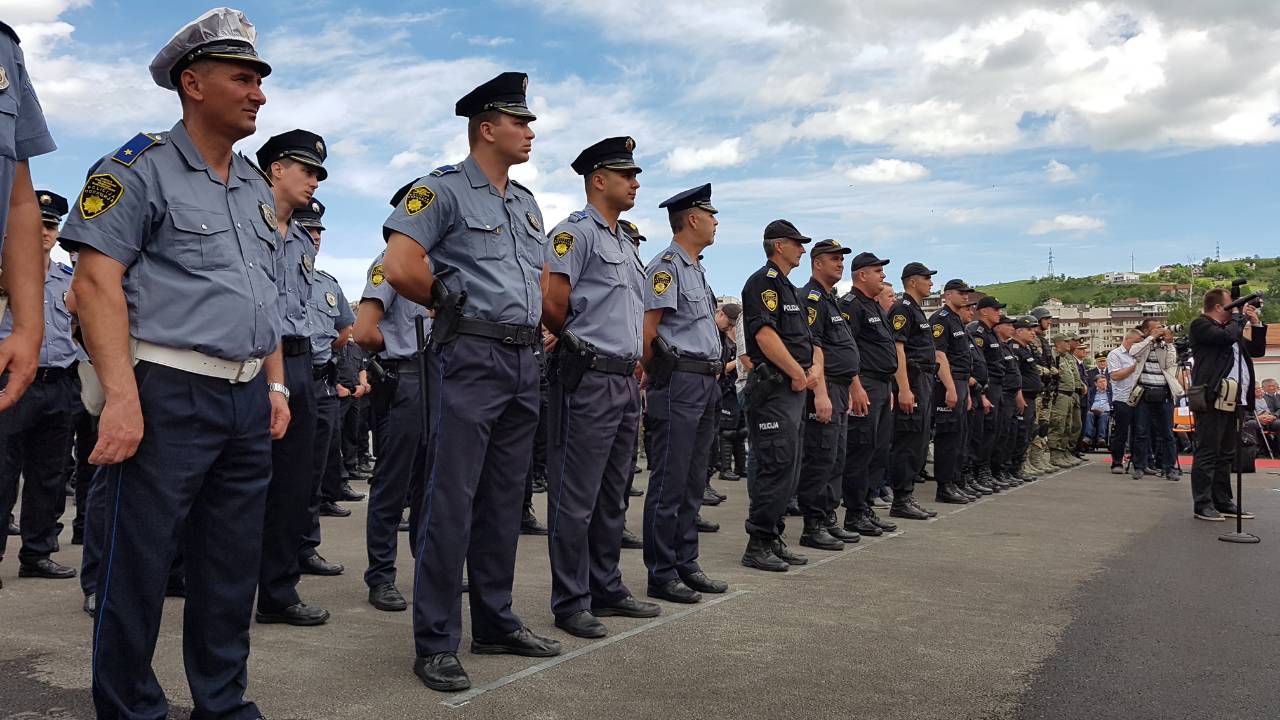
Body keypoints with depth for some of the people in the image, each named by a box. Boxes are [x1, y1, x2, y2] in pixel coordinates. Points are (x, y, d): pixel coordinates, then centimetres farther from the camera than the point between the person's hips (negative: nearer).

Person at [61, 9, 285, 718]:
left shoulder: (257, 188, 18)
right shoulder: (141, 168, -4)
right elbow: (97, 281, -12)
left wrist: (275, 385, 15)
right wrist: (122, 397, -20)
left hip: (248, 401, 7)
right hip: (169, 393, -7)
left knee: (233, 570, 13)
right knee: (138, 565, 2)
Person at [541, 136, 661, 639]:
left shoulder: (627, 245, 20)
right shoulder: (575, 232, -7)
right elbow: (551, 304, -16)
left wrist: (635, 362, 16)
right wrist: (577, 342, -1)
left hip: (626, 380, 9)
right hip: (588, 379, -9)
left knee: (613, 497, 15)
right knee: (576, 498, -3)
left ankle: (606, 589, 26)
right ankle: (571, 603, 5)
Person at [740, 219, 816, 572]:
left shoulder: (789, 288, 23)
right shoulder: (763, 281, -8)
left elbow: (807, 339, 22)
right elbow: (765, 334, -20)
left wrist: (815, 366, 1)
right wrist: (799, 374, -14)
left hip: (794, 390, 10)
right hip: (773, 388, -10)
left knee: (788, 469, 12)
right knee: (776, 466, -10)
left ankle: (774, 539, 19)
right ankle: (758, 545, -4)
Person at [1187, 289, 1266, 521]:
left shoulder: (1230, 327, 24)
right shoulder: (1200, 325, -3)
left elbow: (1257, 350, 28)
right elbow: (1228, 336, -20)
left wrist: (1256, 324, 16)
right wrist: (1239, 316, -3)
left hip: (1235, 402, 9)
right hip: (1213, 400, -9)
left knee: (1226, 455, 13)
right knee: (1208, 454, -6)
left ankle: (1223, 502, 19)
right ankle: (1202, 504, -3)